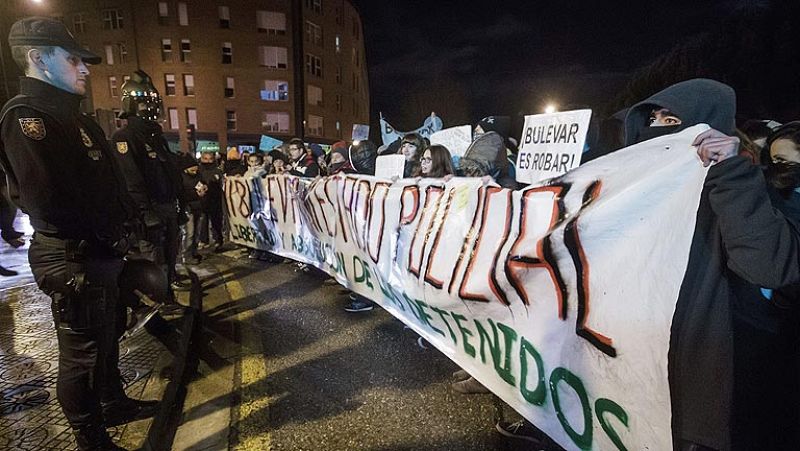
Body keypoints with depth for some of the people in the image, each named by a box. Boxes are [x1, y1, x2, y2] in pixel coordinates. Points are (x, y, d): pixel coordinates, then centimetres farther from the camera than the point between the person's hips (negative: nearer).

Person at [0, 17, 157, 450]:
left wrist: (123, 224, 2)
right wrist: (107, 234, -15)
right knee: (81, 356, 7)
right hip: (73, 263, -10)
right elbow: (49, 201, -28)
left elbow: (107, 184, 15)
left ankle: (114, 404, 45)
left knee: (106, 339, 24)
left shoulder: (71, 117, 15)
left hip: (100, 255, 10)